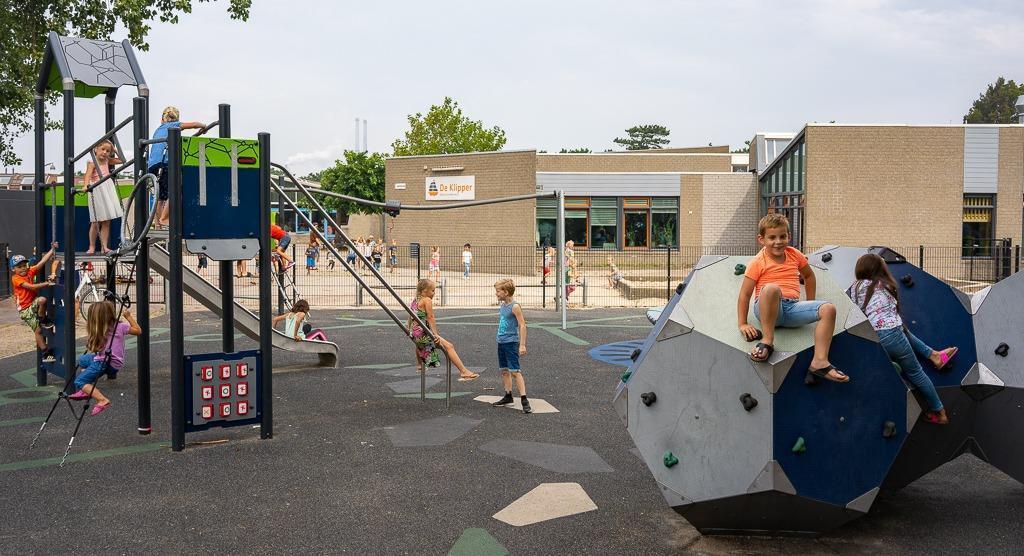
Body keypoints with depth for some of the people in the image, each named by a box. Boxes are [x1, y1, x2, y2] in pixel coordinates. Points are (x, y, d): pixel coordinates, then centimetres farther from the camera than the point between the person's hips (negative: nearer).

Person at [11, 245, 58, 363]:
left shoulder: (30, 272, 3)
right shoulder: (16, 279, -13)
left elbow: (42, 261, -5)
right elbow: (32, 287, -24)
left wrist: (52, 249, -12)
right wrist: (47, 283, -27)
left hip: (33, 303, 5)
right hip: (25, 309, -5)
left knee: (41, 300, -31)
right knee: (38, 329, -10)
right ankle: (46, 353, -3)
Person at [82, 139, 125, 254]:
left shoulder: (107, 161, 9)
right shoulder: (92, 163, -9)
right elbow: (88, 175, -25)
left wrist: (114, 150, 8)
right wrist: (85, 185, -43)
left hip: (108, 191, 5)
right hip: (97, 192, -5)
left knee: (106, 222, 4)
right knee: (95, 222, 0)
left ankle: (104, 247, 7)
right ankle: (92, 247, 10)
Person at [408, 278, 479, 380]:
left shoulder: (414, 301, 15)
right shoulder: (427, 300, -9)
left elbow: (410, 318, 24)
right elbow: (430, 318, -16)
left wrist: (409, 330, 35)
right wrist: (435, 334, -18)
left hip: (414, 334, 9)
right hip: (423, 333, -9)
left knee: (419, 342, 44)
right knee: (449, 346, -11)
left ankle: (419, 364, 64)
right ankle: (464, 372, -20)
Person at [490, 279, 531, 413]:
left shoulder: (515, 306, -14)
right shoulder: (502, 305, 10)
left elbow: (522, 325, -16)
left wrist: (522, 345, -19)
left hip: (511, 342, -8)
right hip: (501, 342, 8)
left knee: (515, 371, -11)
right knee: (504, 370, 14)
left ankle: (524, 400, -11)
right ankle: (508, 396, 24)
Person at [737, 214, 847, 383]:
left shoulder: (794, 255, 14)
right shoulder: (757, 263, -2)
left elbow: (809, 275, 32)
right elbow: (744, 294, -4)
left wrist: (811, 305, 27)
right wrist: (743, 324, -11)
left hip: (792, 307, 5)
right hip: (766, 310, -5)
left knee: (828, 309, -19)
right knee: (771, 288, -39)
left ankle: (819, 362, -23)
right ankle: (767, 342, -30)